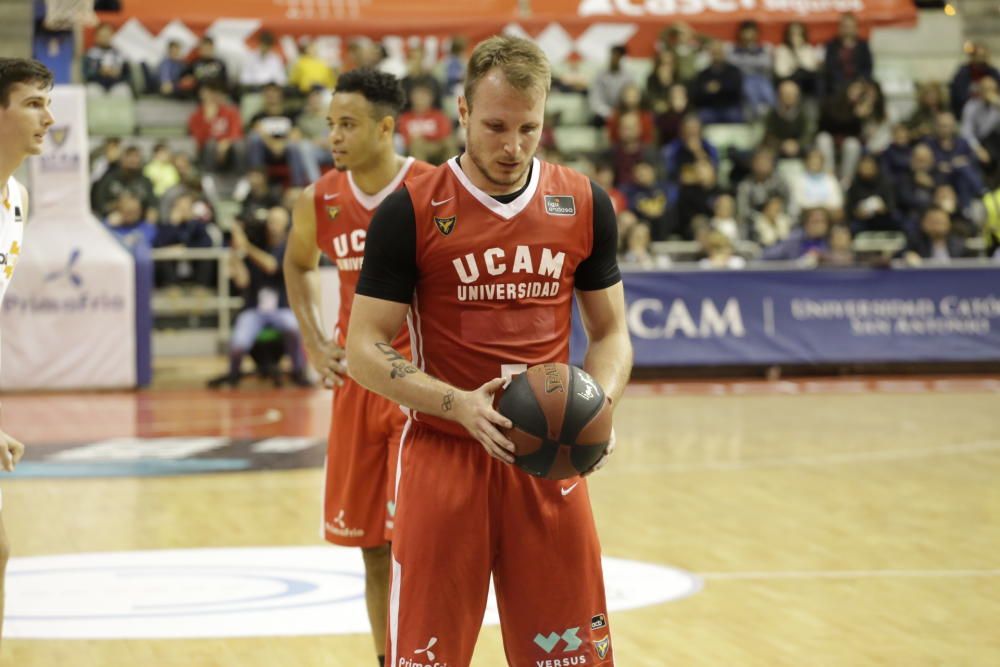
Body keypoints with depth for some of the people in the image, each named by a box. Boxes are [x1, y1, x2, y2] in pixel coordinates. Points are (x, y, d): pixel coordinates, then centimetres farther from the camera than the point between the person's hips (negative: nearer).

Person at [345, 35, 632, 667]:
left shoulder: (584, 205, 4)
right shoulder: (411, 211, -6)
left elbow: (611, 332, 13)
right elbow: (366, 350, -5)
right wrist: (460, 405, -21)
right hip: (444, 456, -3)